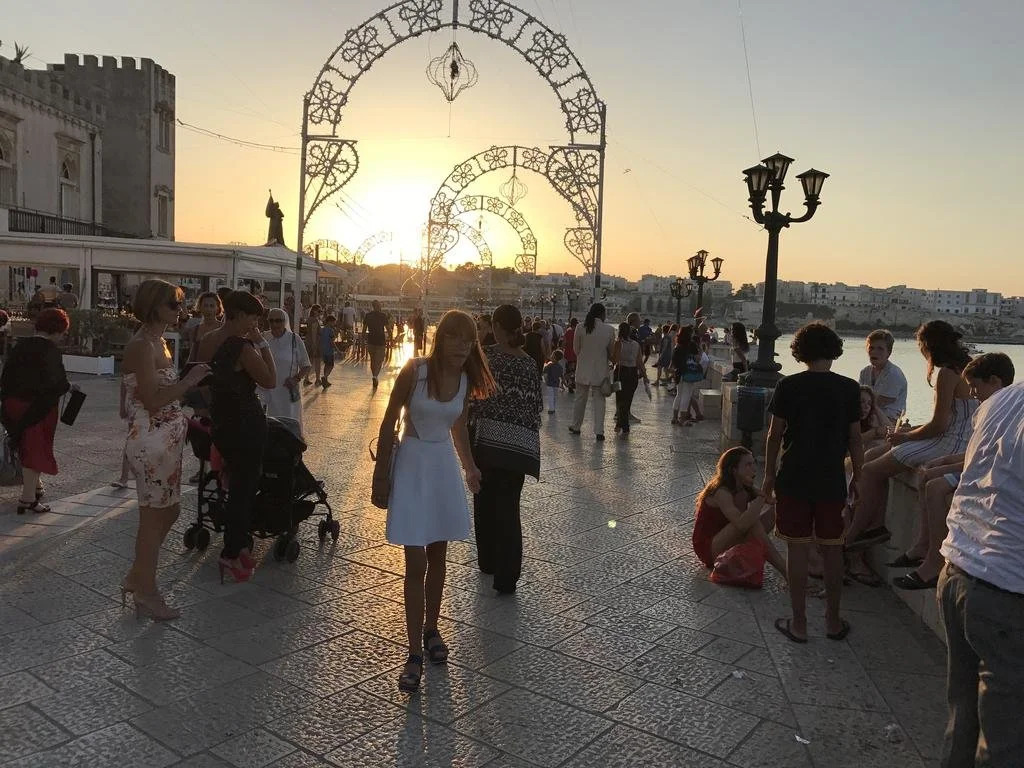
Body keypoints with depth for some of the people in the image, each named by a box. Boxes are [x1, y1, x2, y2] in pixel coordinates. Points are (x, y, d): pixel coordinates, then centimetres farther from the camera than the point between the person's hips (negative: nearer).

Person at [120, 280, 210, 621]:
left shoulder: (158, 342, 13)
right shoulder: (141, 346, -17)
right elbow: (153, 401, -23)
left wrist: (188, 419, 15)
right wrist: (190, 380, -18)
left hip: (167, 440, 10)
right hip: (151, 443, -10)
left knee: (169, 510, 18)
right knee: (154, 516, 3)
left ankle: (136, 578, 32)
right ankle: (146, 593, 18)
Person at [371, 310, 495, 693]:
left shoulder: (466, 380, -1)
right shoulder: (415, 370, -15)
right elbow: (388, 423, -9)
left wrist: (469, 467, 22)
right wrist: (381, 476, -7)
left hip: (445, 466, 5)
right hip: (412, 464, -5)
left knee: (437, 557, 14)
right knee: (416, 564, -5)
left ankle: (431, 630, 32)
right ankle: (414, 653, 3)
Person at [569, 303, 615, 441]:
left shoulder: (580, 328, -8)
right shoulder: (609, 330, -9)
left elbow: (576, 349, 1)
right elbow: (611, 352, 2)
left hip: (583, 369, 1)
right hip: (600, 370, -1)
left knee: (580, 398, 15)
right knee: (599, 400, 6)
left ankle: (576, 426, 27)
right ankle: (599, 431, 4)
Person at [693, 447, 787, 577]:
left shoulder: (745, 491, 4)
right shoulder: (722, 493, -23)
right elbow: (741, 524, -39)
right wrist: (762, 495, -37)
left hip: (728, 544, 9)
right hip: (707, 548, -8)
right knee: (750, 521, -31)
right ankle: (785, 570, -29)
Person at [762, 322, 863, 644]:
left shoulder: (788, 386, -7)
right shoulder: (849, 388, -3)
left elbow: (775, 436, -4)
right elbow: (855, 439, 0)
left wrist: (769, 476, 7)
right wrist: (858, 478, 11)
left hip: (793, 480, -1)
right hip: (832, 481, 2)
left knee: (798, 549, 5)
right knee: (832, 550, 13)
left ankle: (799, 623, 13)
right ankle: (833, 621, 25)